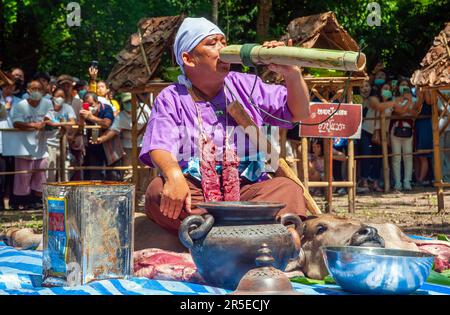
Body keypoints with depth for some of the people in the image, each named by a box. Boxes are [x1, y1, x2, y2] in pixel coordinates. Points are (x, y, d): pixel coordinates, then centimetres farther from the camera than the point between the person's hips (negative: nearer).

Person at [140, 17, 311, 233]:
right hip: (192, 191, -2)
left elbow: (299, 114, 14)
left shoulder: (246, 86, 17)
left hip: (245, 187, 2)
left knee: (287, 189, -26)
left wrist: (292, 75, -6)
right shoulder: (170, 99, 8)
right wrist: (174, 175, -33)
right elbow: (159, 148, -9)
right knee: (158, 190, -34)